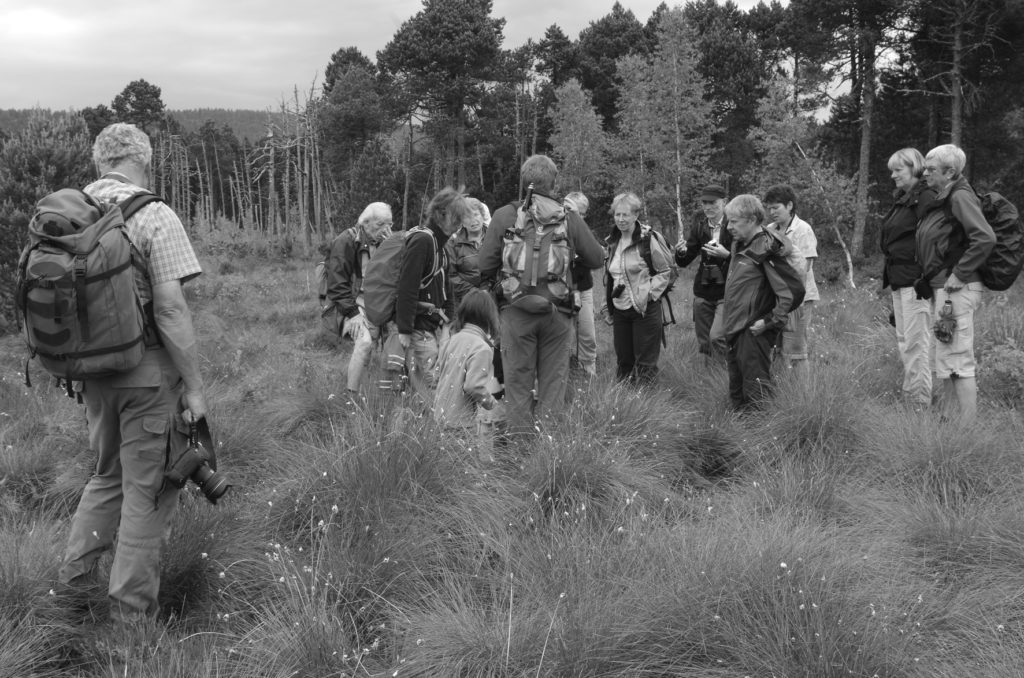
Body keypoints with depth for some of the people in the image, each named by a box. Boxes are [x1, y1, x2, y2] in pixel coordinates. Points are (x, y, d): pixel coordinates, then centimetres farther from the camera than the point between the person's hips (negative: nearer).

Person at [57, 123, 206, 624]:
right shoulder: (154, 216, -14)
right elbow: (170, 310, -19)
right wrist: (194, 387, -13)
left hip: (92, 372, 6)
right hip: (149, 375, -6)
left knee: (108, 473, 27)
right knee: (147, 488, 7)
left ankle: (76, 567, 31)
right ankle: (131, 606, 16)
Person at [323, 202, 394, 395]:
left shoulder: (383, 243, 13)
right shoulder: (346, 241, -8)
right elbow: (337, 283, -13)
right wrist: (352, 312, -18)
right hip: (354, 301, -6)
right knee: (364, 341, -27)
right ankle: (352, 397, -19)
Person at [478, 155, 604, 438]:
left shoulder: (505, 216, -3)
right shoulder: (569, 218, 1)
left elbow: (485, 266, -3)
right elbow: (596, 259, 6)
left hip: (516, 311, -1)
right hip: (557, 311, 1)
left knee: (518, 381, 6)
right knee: (553, 381, 8)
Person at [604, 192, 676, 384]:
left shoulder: (648, 239, -10)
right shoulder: (613, 241, 10)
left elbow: (666, 271, -6)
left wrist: (648, 292, -15)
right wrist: (608, 300, 15)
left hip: (645, 309, -6)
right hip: (619, 309, 6)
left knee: (645, 361, 0)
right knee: (622, 360, 12)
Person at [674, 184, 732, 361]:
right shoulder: (699, 224, 4)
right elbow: (684, 262, 8)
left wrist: (726, 255, -25)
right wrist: (681, 252, -14)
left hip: (727, 290, -5)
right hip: (703, 292, 5)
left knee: (717, 337, -20)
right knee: (703, 343, 10)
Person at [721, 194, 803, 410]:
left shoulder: (765, 250, -17)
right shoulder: (741, 245, 10)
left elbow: (793, 291, -21)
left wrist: (770, 321, -18)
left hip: (753, 333, -9)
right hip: (736, 329, 9)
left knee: (755, 392, -4)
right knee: (737, 392, 17)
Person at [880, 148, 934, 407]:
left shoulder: (926, 198, -12)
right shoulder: (901, 200, 18)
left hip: (916, 280, -10)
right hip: (899, 280, 10)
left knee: (916, 343, -7)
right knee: (904, 341, 13)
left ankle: (920, 403, -2)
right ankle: (909, 398, 20)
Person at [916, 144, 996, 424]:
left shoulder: (960, 196, -12)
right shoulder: (941, 200, 16)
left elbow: (986, 238, -24)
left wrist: (959, 275, -20)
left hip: (956, 289, -10)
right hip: (940, 287, 10)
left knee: (956, 361, -8)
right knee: (943, 362, 14)